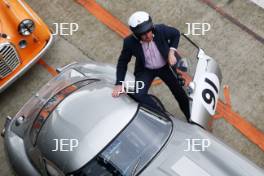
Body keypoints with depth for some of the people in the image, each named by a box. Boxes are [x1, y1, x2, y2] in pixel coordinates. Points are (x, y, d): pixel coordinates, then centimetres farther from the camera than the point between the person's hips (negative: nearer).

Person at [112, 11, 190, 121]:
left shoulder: (161, 30, -28)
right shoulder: (130, 42, -28)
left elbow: (176, 34, -6)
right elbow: (123, 62, -12)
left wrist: (171, 52, -18)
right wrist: (119, 84, -18)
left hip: (165, 67, 1)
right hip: (146, 70, -1)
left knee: (180, 93, 12)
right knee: (138, 94, -24)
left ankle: (191, 119, 39)